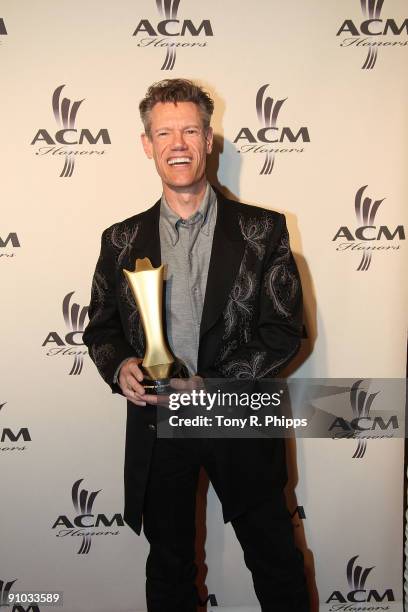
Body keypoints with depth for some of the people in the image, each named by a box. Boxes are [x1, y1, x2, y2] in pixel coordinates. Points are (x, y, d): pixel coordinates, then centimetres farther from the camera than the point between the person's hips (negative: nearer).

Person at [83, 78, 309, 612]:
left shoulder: (262, 231, -5)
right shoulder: (122, 240, 2)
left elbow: (285, 331, -8)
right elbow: (100, 328, 7)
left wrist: (213, 386, -19)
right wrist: (119, 366, -15)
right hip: (156, 428, 2)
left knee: (277, 564, 16)